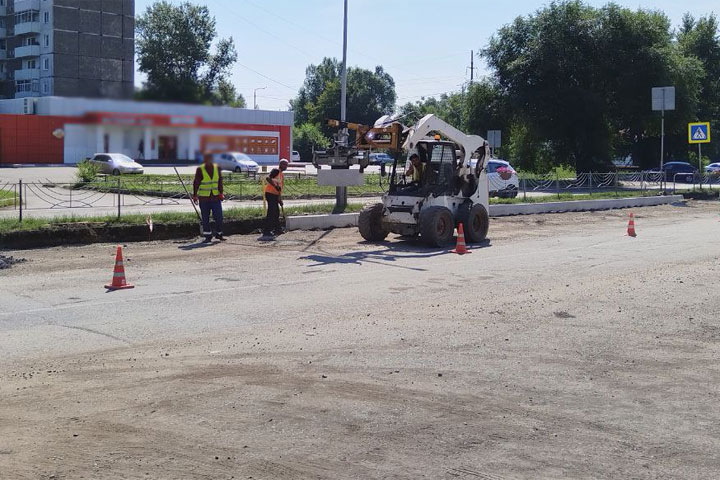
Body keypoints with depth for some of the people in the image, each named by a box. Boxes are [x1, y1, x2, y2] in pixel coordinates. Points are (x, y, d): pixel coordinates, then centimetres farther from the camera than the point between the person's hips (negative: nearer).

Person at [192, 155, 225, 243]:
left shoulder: (217, 168, 5)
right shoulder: (200, 170, -5)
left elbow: (220, 182, 11)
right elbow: (196, 183, -3)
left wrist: (221, 193, 5)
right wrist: (194, 195, -7)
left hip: (215, 197, 2)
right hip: (204, 198, -2)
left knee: (219, 217, 0)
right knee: (205, 218, 2)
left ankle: (219, 234, 17)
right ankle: (208, 236, 10)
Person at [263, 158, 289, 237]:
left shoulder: (282, 175, 19)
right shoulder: (276, 170, -9)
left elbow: (281, 187, 20)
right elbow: (268, 178, -25)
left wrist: (280, 199, 17)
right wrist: (276, 186, -27)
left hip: (275, 195, 10)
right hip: (270, 193, -10)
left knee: (276, 212, 15)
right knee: (271, 212, -11)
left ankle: (277, 229, 26)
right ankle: (266, 231, -10)